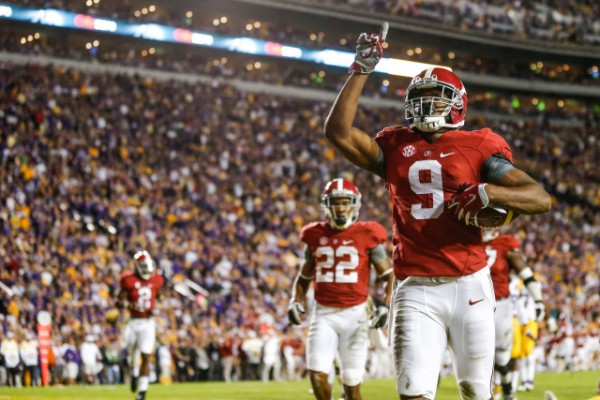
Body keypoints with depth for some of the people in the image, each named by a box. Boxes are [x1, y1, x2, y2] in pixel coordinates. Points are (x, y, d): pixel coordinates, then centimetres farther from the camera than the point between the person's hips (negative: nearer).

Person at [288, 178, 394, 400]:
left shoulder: (367, 235, -2)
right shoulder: (315, 236, 7)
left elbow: (390, 276, 4)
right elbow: (304, 277, 21)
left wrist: (385, 306, -11)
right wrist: (296, 300, 3)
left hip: (354, 314, -2)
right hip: (324, 314, 2)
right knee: (317, 376, -13)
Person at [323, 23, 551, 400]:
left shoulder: (477, 146, 4)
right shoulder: (395, 147, 11)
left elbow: (542, 198, -2)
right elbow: (338, 131, -3)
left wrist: (486, 192, -19)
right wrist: (362, 69, -1)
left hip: (469, 285, -1)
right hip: (417, 291, 1)